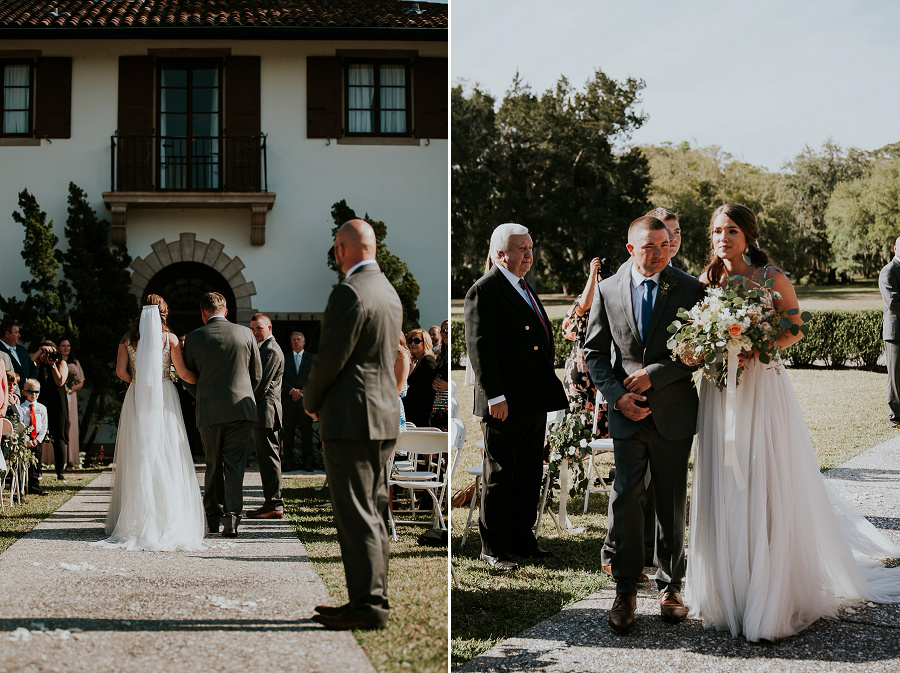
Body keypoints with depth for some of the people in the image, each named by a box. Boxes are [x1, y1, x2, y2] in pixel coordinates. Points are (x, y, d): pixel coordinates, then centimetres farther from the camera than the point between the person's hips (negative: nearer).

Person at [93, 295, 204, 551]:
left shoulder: (128, 338, 4)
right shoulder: (169, 338, -2)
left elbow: (121, 371, 0)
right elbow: (183, 373, -5)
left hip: (136, 398, 2)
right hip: (164, 399, -2)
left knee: (138, 459, 5)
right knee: (166, 459, 1)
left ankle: (137, 521, 5)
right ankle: (168, 519, -1)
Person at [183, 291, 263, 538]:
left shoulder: (194, 338, -1)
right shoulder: (245, 334, 0)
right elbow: (257, 374, 7)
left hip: (208, 412, 1)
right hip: (241, 409, 0)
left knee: (213, 465, 14)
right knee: (235, 465, 0)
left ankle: (213, 517, 20)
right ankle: (232, 518, -10)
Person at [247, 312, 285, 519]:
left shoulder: (272, 351, -11)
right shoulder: (263, 348, 22)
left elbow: (263, 385, -17)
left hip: (266, 411, -11)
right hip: (260, 413, 11)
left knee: (269, 457, -10)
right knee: (265, 457, 11)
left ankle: (274, 504, -9)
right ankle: (272, 502, 14)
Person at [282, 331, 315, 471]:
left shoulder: (312, 358, 11)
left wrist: (302, 392, -7)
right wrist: (292, 390, -10)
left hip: (305, 399, -1)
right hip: (288, 400, 1)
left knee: (306, 432, -2)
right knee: (288, 432, -1)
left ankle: (307, 461, 2)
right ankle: (289, 461, 2)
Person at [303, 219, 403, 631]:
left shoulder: (349, 293, -16)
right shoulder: (389, 292, 14)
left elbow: (330, 359, -17)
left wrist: (311, 402, 2)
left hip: (351, 419, -9)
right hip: (384, 416, 9)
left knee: (356, 517, -5)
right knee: (373, 515, 13)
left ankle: (367, 606, -3)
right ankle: (374, 600, 18)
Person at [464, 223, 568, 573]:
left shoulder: (525, 289, 17)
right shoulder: (483, 291, -10)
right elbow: (479, 348, -16)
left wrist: (551, 388, 17)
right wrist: (495, 396, -21)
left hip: (535, 402, 9)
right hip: (505, 405, -9)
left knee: (530, 475, 14)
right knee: (499, 477, 0)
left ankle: (522, 540, 25)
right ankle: (493, 548, 9)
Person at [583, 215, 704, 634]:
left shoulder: (689, 289, -2)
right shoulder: (607, 290, 3)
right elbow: (595, 352, 5)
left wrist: (653, 374, -14)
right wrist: (618, 395, -9)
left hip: (674, 413, 0)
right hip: (628, 413, 0)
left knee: (673, 504, 9)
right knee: (626, 501, -3)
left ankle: (670, 585, 23)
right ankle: (625, 591, 6)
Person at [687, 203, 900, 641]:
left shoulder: (772, 278, -3)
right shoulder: (705, 282, 8)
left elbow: (794, 330, 2)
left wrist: (757, 350, -15)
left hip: (762, 392, -3)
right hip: (718, 395, 4)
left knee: (767, 496, -3)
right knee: (723, 496, 5)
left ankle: (771, 605, 5)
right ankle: (728, 594, 16)